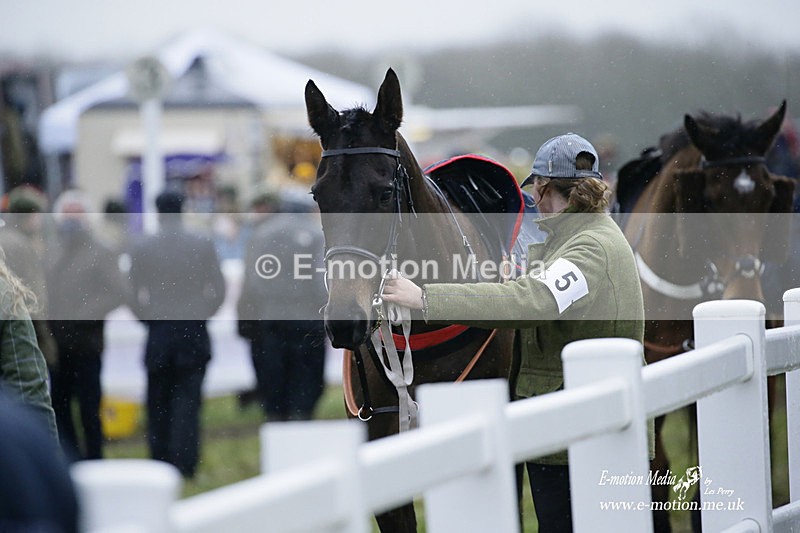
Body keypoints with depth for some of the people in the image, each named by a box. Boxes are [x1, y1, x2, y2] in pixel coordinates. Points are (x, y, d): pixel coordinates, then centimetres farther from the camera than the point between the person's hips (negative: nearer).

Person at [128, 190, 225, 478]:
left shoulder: (142, 248, -3)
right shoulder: (203, 245, -1)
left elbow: (132, 294, -4)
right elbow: (218, 289, -1)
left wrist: (148, 317, 10)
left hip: (158, 332, 0)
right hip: (194, 333, 0)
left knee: (159, 402, 9)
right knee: (187, 401, 1)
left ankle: (160, 461, 10)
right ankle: (185, 463, -5)